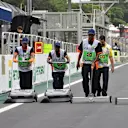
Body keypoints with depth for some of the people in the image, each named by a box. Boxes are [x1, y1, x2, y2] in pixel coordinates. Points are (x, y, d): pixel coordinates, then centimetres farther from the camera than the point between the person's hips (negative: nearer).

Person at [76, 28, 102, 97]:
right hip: (85, 63, 1)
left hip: (93, 64, -1)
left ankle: (93, 93, 16)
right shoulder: (84, 42, 4)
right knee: (85, 79, -7)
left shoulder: (97, 43, -5)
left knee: (93, 80, 5)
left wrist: (94, 62, -23)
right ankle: (86, 93, -1)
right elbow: (80, 52, 12)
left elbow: (98, 54, -10)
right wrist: (78, 62, 12)